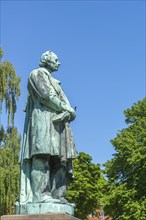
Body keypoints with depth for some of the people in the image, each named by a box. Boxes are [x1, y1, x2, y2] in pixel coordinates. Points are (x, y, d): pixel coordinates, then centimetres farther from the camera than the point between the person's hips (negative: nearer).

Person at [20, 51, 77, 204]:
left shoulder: (54, 82, 33)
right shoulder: (37, 74, 7)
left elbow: (64, 103, 20)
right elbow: (46, 96, -8)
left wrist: (67, 113, -3)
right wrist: (69, 110, -5)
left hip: (58, 123, 9)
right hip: (43, 118, -9)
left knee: (61, 159, -4)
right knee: (42, 156, -19)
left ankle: (57, 195, -10)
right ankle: (39, 194, -26)